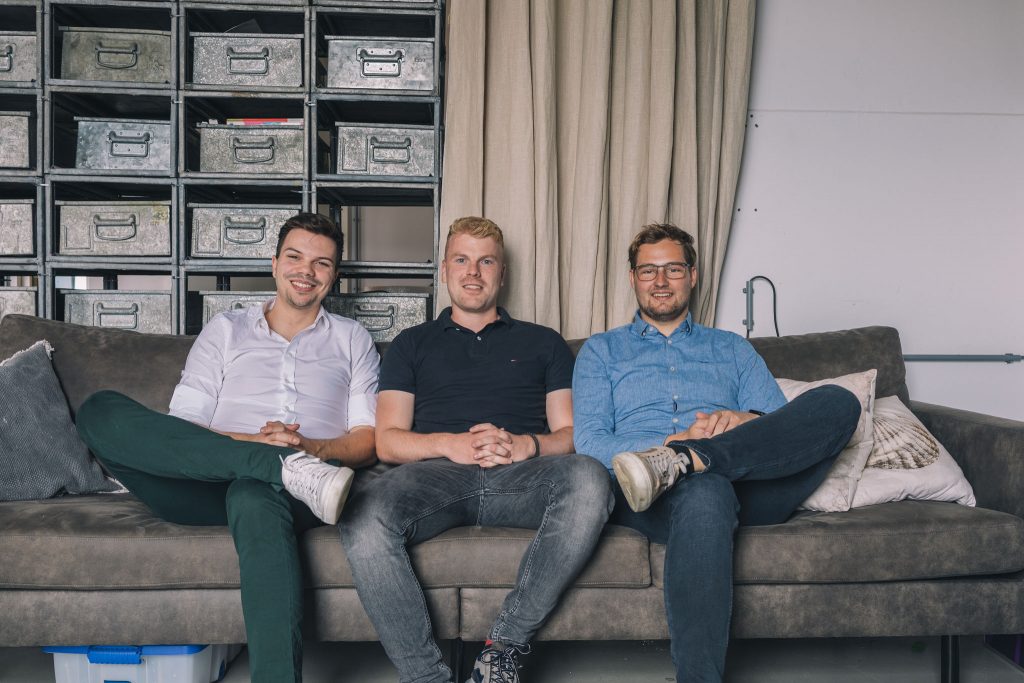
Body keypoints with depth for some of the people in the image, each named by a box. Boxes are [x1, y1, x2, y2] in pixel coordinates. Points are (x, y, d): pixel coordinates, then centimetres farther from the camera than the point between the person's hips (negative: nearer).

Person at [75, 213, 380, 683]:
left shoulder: (353, 340, 23)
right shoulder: (225, 330, 23)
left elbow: (368, 440, 12)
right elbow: (180, 428, 10)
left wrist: (313, 447, -10)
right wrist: (251, 443, -11)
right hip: (208, 487, 3)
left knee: (254, 497, -40)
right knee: (100, 410, -22)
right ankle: (289, 468, -35)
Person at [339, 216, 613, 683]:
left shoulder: (542, 343, 26)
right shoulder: (412, 344, 24)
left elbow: (571, 433, 15)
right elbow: (387, 442, 12)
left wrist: (525, 445, -8)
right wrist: (451, 444, -8)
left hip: (522, 476, 0)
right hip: (437, 472, 0)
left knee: (588, 478, -34)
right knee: (362, 513, -33)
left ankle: (506, 644, -23)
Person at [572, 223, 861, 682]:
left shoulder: (733, 350, 28)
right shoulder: (601, 351, 22)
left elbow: (787, 429, 16)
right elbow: (588, 442, 5)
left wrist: (745, 421, -10)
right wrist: (677, 438, -12)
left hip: (750, 486, 3)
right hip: (648, 496, -2)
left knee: (837, 401, -22)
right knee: (705, 494, -42)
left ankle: (681, 462, -35)